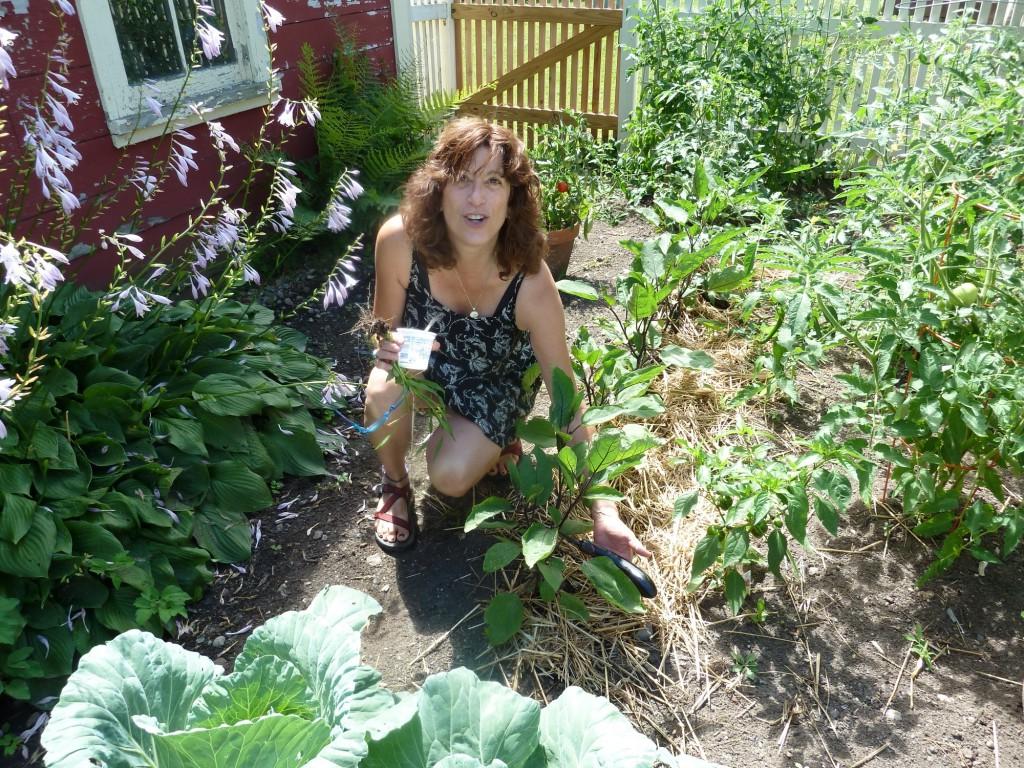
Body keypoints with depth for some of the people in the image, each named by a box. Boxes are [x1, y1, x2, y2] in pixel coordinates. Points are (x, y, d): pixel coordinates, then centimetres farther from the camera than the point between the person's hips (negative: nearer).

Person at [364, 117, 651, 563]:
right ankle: (395, 482, 2)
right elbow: (384, 329, -11)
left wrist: (604, 513, -28)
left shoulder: (530, 284, -35)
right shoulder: (399, 241, -30)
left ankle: (492, 441, 13)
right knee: (384, 395, -32)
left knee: (451, 476, -24)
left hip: (496, 381, -2)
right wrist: (389, 349, -39)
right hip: (427, 361, 2)